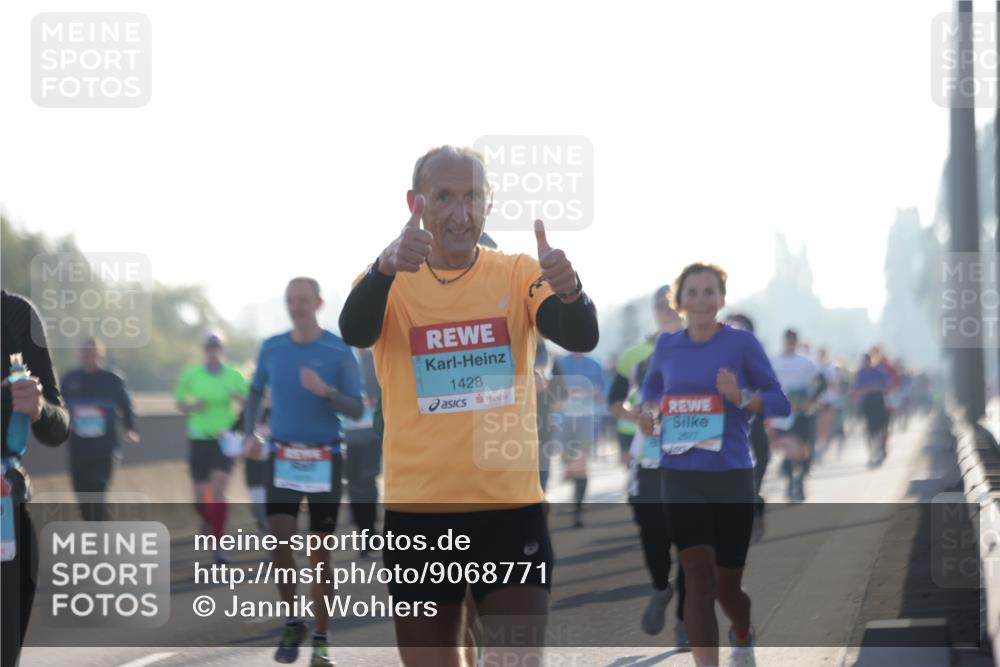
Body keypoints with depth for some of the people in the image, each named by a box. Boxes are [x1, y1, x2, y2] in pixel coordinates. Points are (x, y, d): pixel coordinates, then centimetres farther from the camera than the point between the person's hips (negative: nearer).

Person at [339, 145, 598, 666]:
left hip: (511, 508, 0)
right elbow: (354, 332, -22)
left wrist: (569, 292, -39)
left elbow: (580, 339, -15)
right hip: (417, 511, 0)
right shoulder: (391, 281, 0)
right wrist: (386, 267, -43)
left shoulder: (519, 274, 1)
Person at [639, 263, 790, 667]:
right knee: (698, 579, -16)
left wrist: (741, 397, -22)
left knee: (727, 586, 13)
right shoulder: (667, 346, 4)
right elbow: (651, 388, 23)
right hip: (681, 478, 1)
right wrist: (649, 414, 1)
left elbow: (781, 403, -4)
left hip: (732, 478, -1)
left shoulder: (742, 343, -4)